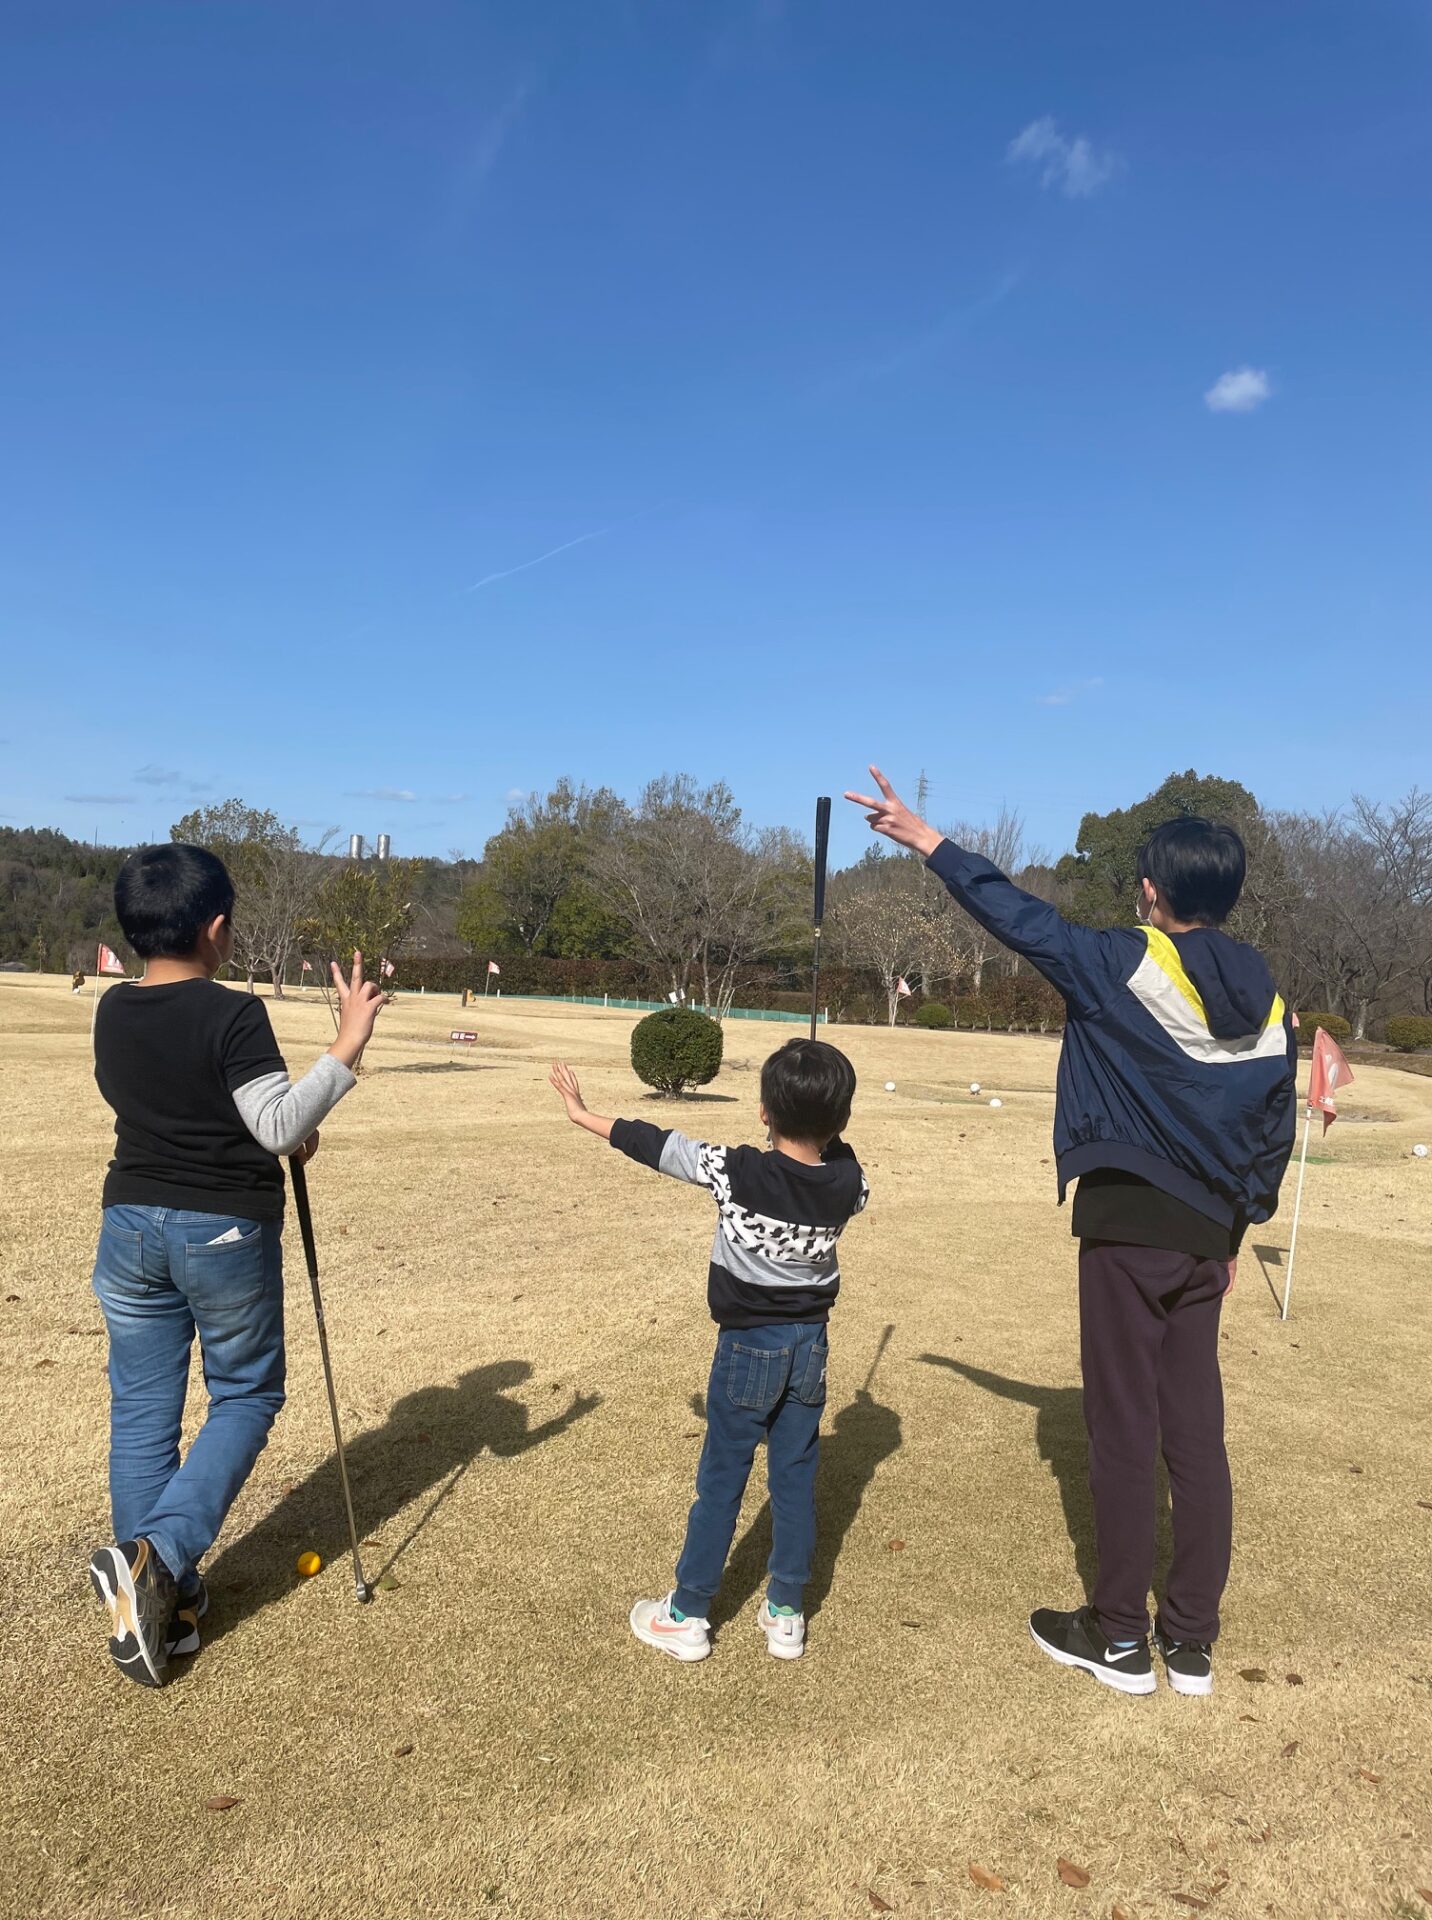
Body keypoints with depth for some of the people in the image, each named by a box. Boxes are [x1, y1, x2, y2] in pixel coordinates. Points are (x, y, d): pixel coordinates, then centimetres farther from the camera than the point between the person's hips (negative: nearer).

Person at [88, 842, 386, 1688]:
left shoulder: (113, 1013, 4)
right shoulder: (234, 1016, -18)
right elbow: (281, 1126, -21)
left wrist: (287, 1133, 15)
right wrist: (347, 1048, -23)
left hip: (131, 1226, 6)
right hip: (225, 1233, -5)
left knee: (142, 1414, 12)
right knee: (246, 1396, 13)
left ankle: (160, 1601, 21)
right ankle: (160, 1556, -3)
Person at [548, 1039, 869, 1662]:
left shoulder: (735, 1171, -22)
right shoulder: (846, 1181, -11)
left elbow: (656, 1145, -11)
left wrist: (584, 1114, 0)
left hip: (748, 1347, -3)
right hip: (811, 1343, 4)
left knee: (721, 1480, 8)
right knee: (795, 1479, 14)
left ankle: (687, 1616, 22)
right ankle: (786, 1615, 26)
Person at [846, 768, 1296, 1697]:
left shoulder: (1128, 967, -12)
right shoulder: (1266, 1001, 6)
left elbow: (1021, 917, -7)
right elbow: (1276, 1130, 11)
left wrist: (926, 839, 0)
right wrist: (1235, 1229, 20)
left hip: (1128, 1224, -6)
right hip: (1207, 1235, 6)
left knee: (1125, 1430, 4)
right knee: (1197, 1432, 12)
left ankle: (1120, 1637, 18)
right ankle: (1192, 1641, 23)